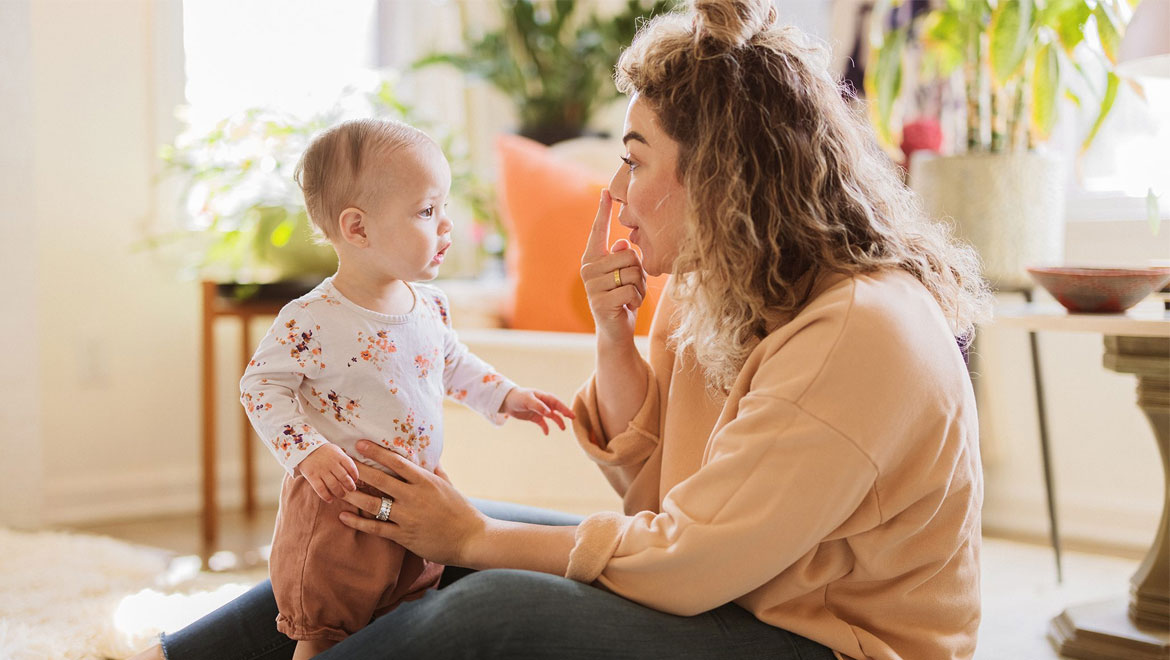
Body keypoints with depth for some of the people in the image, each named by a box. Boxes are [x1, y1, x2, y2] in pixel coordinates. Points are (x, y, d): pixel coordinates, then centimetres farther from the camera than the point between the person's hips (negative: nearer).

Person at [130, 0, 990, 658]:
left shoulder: (860, 333, -26)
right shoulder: (711, 286, 3)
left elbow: (688, 564, -24)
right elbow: (651, 485, 8)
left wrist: (477, 537, -14)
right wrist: (614, 336, -7)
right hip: (726, 591, 9)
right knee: (413, 550, 2)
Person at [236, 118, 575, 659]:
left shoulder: (429, 305, 1)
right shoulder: (311, 322, -19)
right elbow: (261, 386, -13)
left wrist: (504, 396, 10)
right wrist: (308, 452, -24)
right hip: (338, 501, -6)